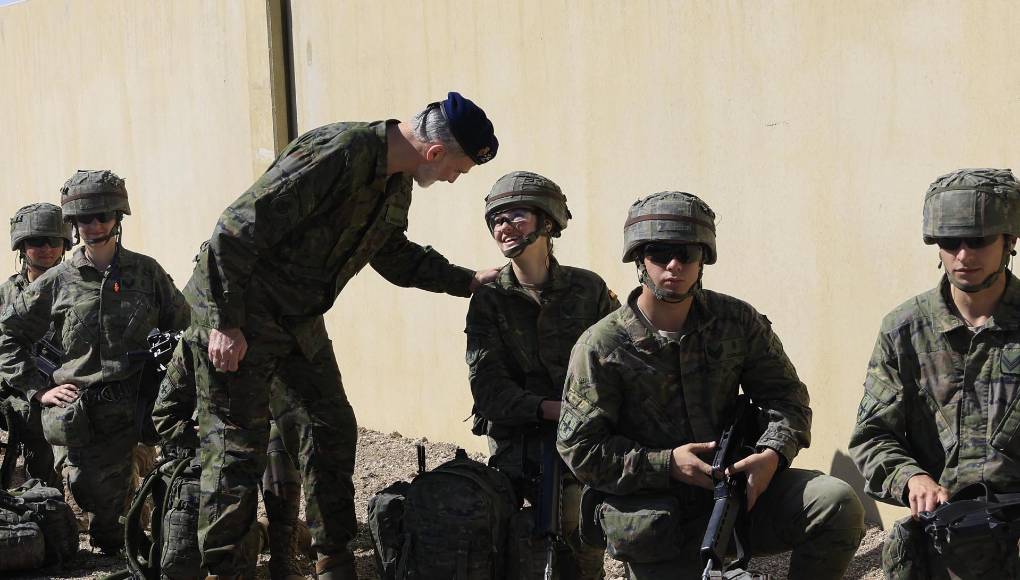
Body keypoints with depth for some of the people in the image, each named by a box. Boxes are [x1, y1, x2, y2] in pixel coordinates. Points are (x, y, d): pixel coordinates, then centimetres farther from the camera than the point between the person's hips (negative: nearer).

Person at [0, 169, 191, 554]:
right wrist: (38, 389, 2)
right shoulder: (57, 282, 5)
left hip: (138, 404, 0)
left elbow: (184, 327, 14)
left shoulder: (147, 272, 6)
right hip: (84, 414, 0)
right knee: (98, 499, 1)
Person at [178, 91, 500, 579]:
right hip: (236, 317, -9)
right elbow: (238, 229, -28)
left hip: (299, 320, 9)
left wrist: (469, 281, 13)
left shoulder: (398, 183, 4)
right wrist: (226, 324, -25)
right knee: (238, 447, -4)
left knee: (332, 431, 10)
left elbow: (395, 257, 22)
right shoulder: (336, 155, -27)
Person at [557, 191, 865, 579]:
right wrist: (666, 464, -19)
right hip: (658, 524, -2)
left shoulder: (736, 321, 0)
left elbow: (785, 394, 3)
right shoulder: (601, 347, -10)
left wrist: (773, 453, -18)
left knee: (838, 503, -18)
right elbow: (580, 449, -10)